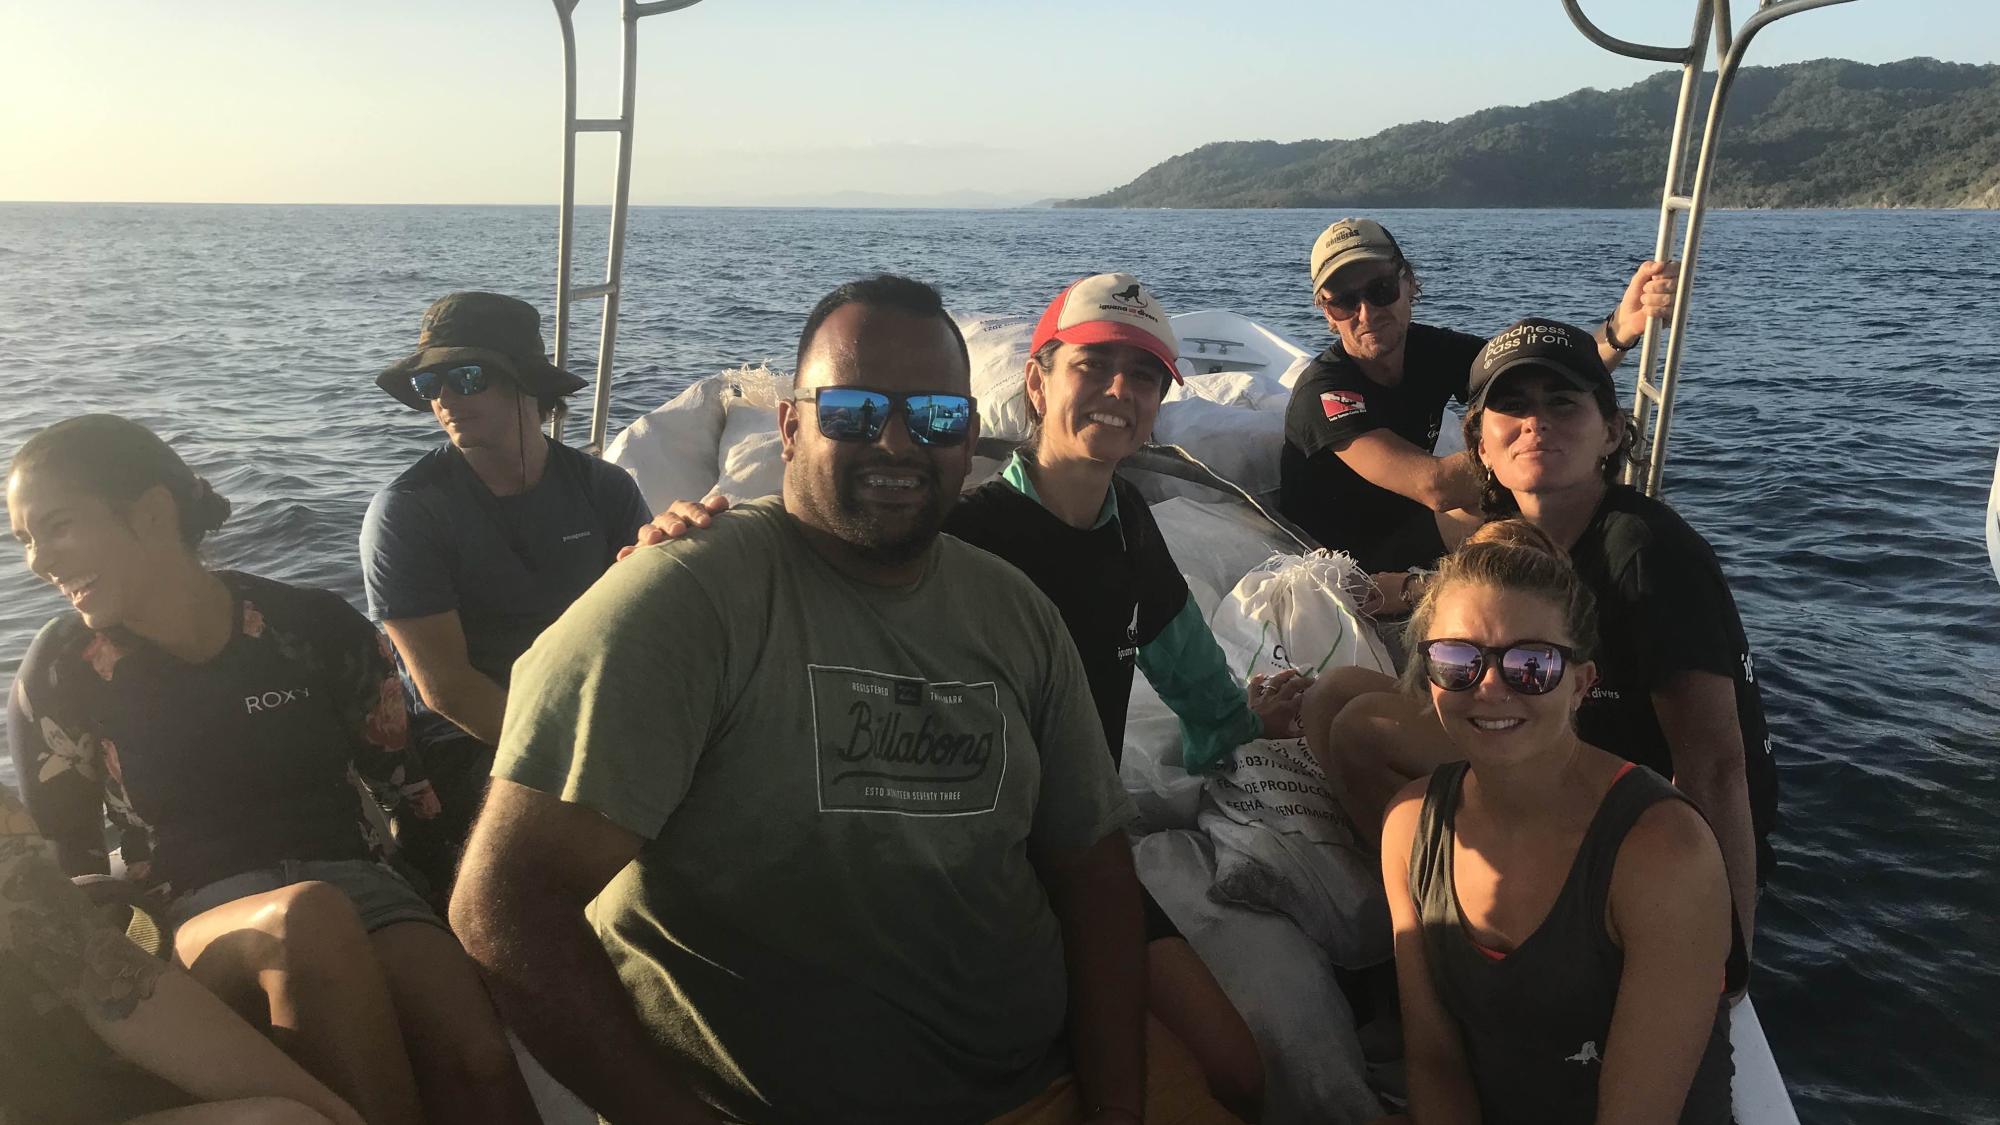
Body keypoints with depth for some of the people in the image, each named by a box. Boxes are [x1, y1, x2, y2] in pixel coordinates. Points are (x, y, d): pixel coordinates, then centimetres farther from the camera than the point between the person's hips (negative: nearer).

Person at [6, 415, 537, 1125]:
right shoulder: (59, 677, 3)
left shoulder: (315, 630, 0)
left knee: (478, 1058, -33)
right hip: (195, 918, 0)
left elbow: (407, 783, 8)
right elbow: (68, 860, 11)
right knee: (309, 918, -39)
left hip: (351, 883, 0)